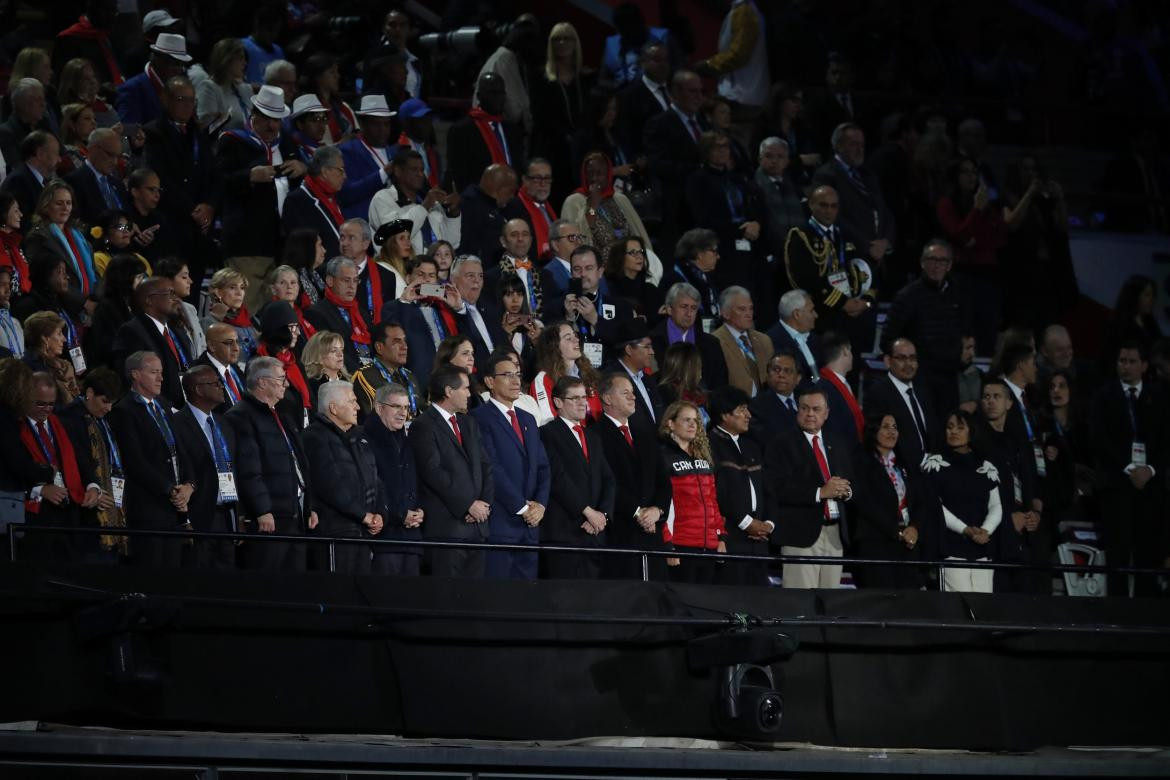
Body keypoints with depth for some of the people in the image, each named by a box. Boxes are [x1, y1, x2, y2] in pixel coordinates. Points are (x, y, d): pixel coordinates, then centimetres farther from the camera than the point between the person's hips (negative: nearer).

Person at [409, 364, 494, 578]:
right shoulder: (423, 426, -6)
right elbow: (434, 472, -13)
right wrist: (468, 506, -13)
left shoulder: (469, 424, 20)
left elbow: (485, 466, 17)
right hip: (446, 527, -7)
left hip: (476, 526, 7)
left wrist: (485, 503, -1)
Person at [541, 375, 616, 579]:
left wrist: (602, 514, -2)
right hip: (564, 532, -7)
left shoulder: (593, 437, 23)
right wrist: (587, 511, -12)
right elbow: (558, 478, -11)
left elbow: (607, 480, 16)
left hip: (594, 532, 7)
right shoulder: (548, 434, -2)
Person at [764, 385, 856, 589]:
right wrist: (820, 492, -16)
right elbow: (777, 489, -11)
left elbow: (851, 484, 20)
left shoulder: (839, 445, 20)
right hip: (800, 534, -6)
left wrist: (846, 491, -5)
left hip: (836, 534, 6)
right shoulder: (781, 444, 0)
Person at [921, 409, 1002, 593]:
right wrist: (965, 529, -13)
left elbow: (996, 507, 12)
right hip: (951, 547, -4)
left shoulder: (986, 468, 16)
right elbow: (933, 505, -4)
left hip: (982, 549, 4)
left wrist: (986, 530, -8)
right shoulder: (935, 463, 5)